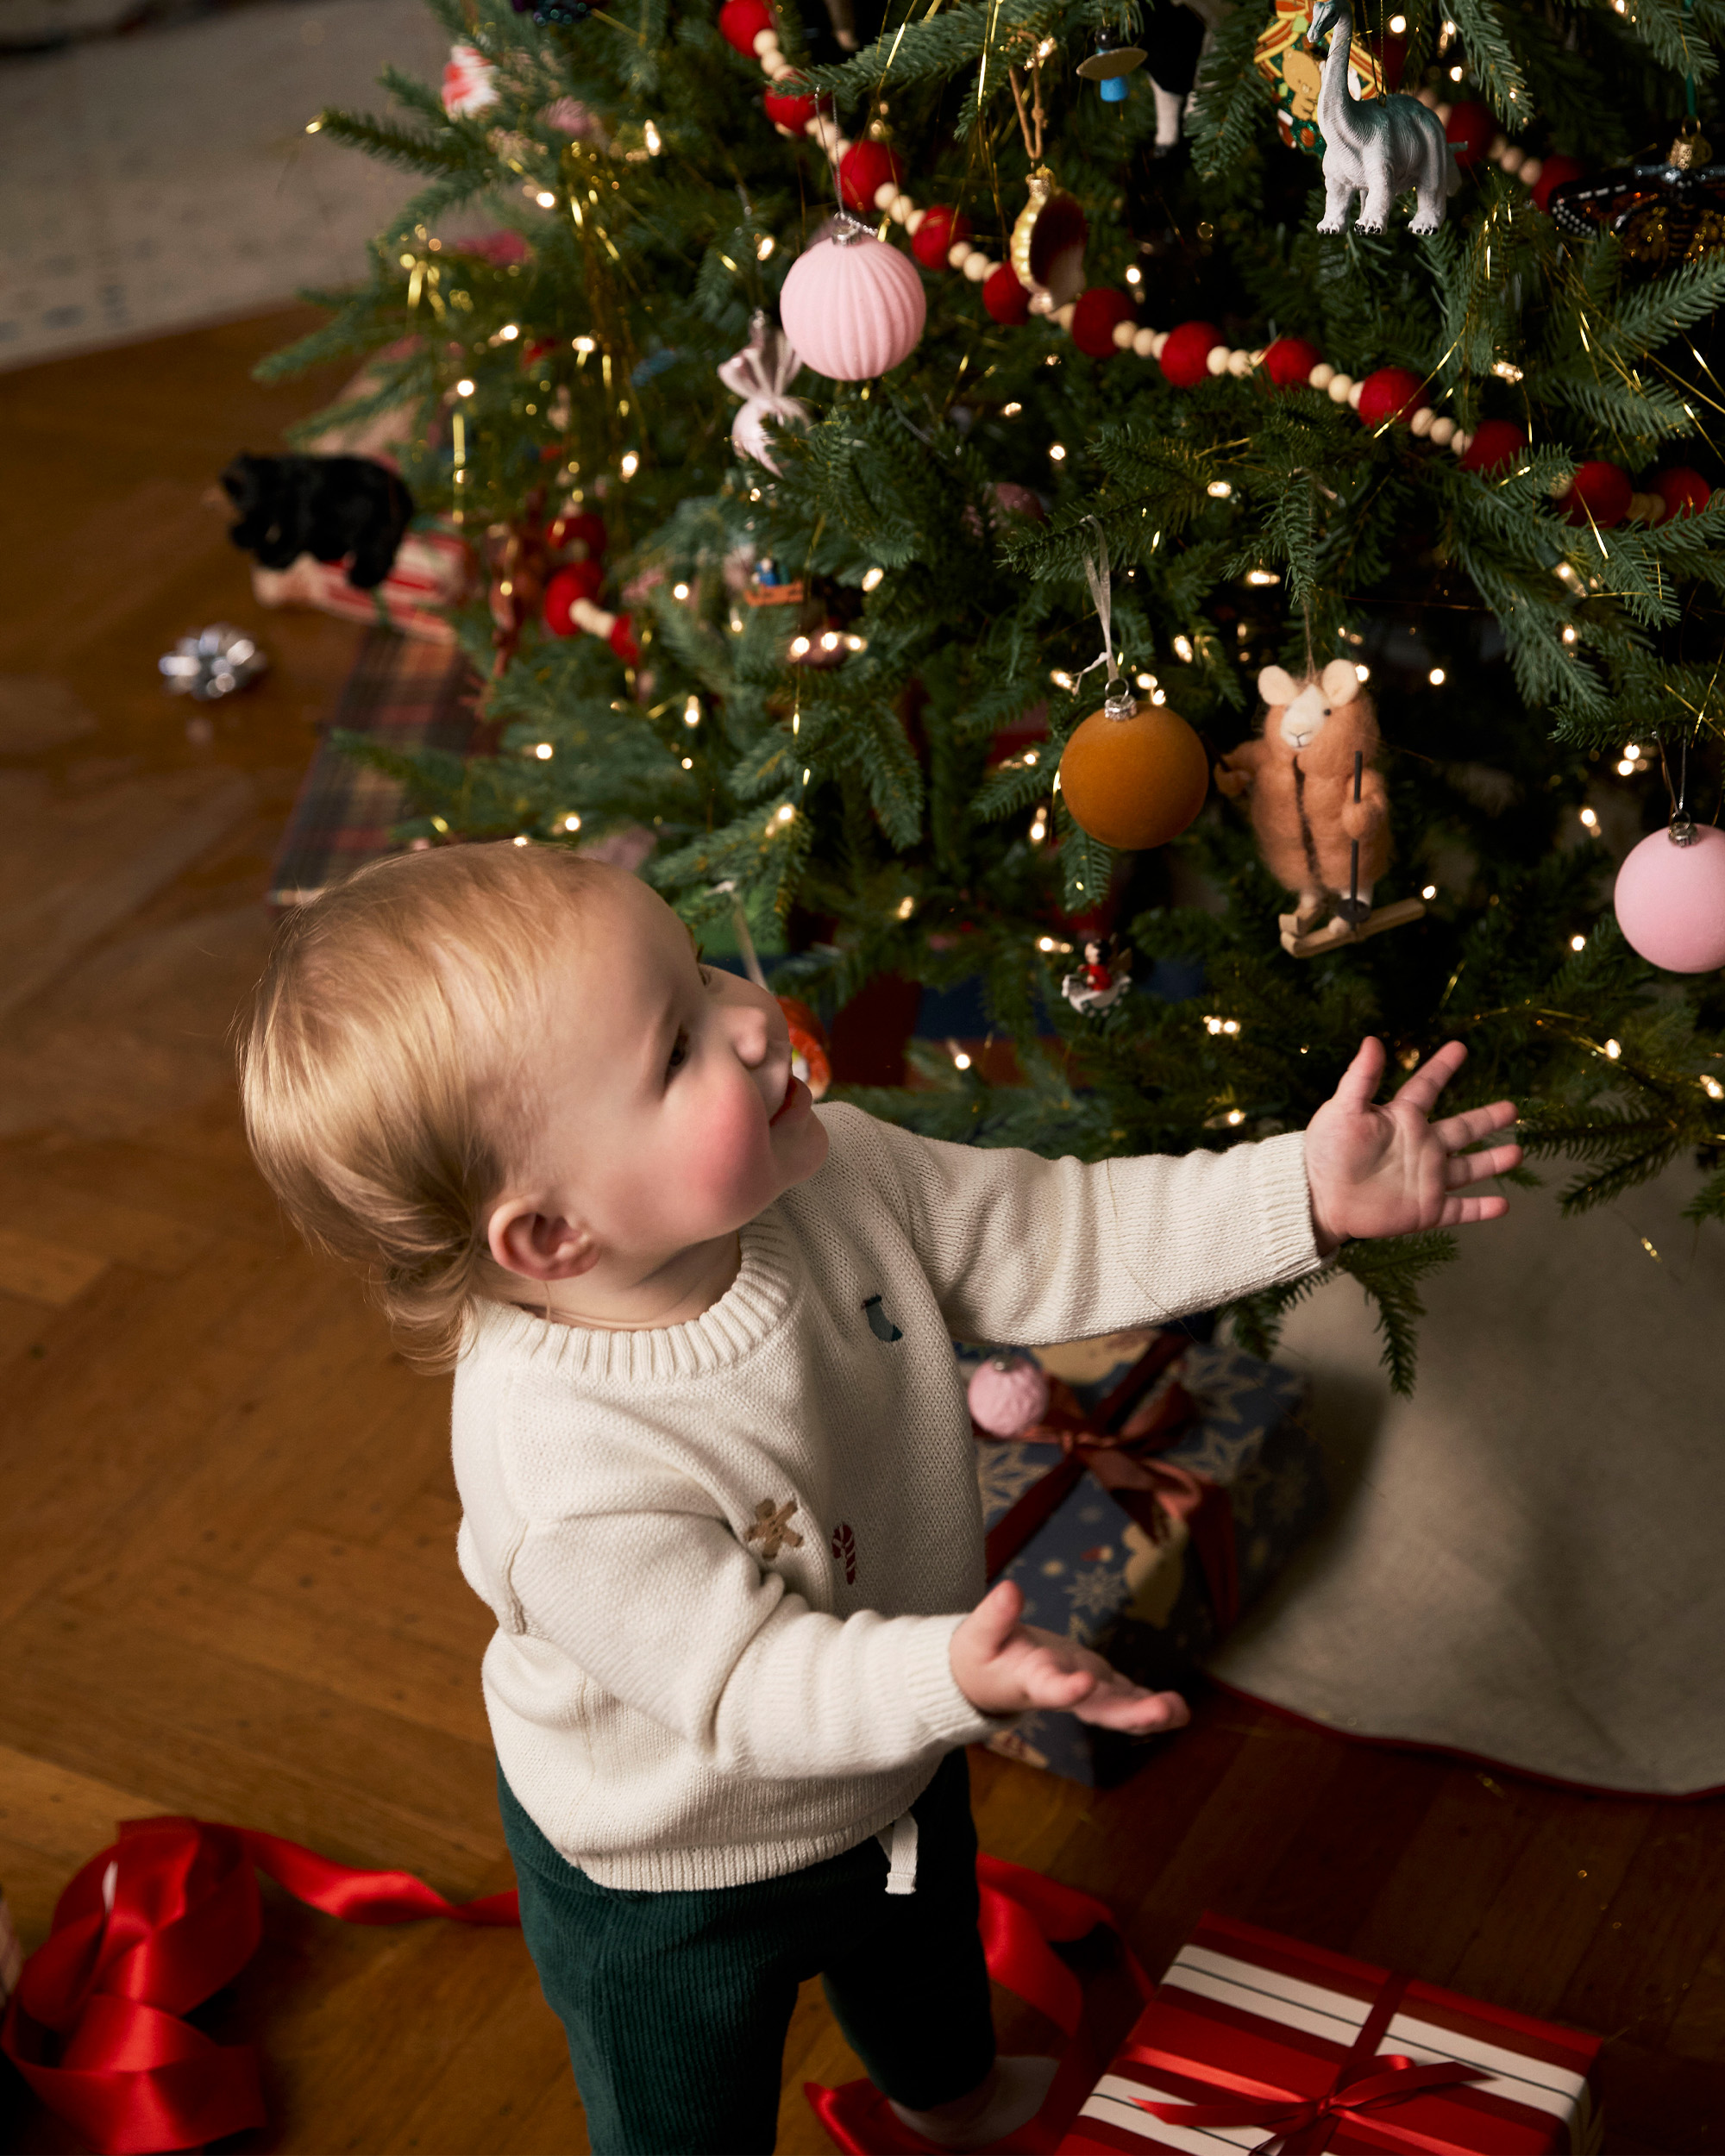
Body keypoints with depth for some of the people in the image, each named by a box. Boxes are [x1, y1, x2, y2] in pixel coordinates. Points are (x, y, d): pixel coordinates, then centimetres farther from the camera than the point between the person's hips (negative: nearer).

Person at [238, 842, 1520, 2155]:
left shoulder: (824, 1171, -25)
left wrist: (1306, 1194, -20)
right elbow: (750, 1682, -36)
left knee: (924, 1950, 39)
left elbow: (1050, 1237, -15)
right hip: (676, 1890, -7)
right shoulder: (565, 1472, -45)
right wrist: (953, 1676, -52)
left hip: (894, 1757, 7)